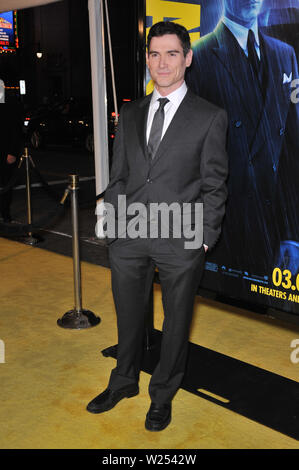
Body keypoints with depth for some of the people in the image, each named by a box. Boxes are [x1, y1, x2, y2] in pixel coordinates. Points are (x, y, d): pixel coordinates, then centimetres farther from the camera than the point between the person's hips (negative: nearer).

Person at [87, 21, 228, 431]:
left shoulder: (210, 117, -2)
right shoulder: (130, 114, 10)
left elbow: (214, 185, -2)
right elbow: (118, 176, 11)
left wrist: (206, 237, -8)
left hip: (181, 241, -3)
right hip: (128, 236, 4)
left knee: (176, 321, 12)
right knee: (128, 316, 18)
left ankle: (163, 394, 34)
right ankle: (124, 381, 41)